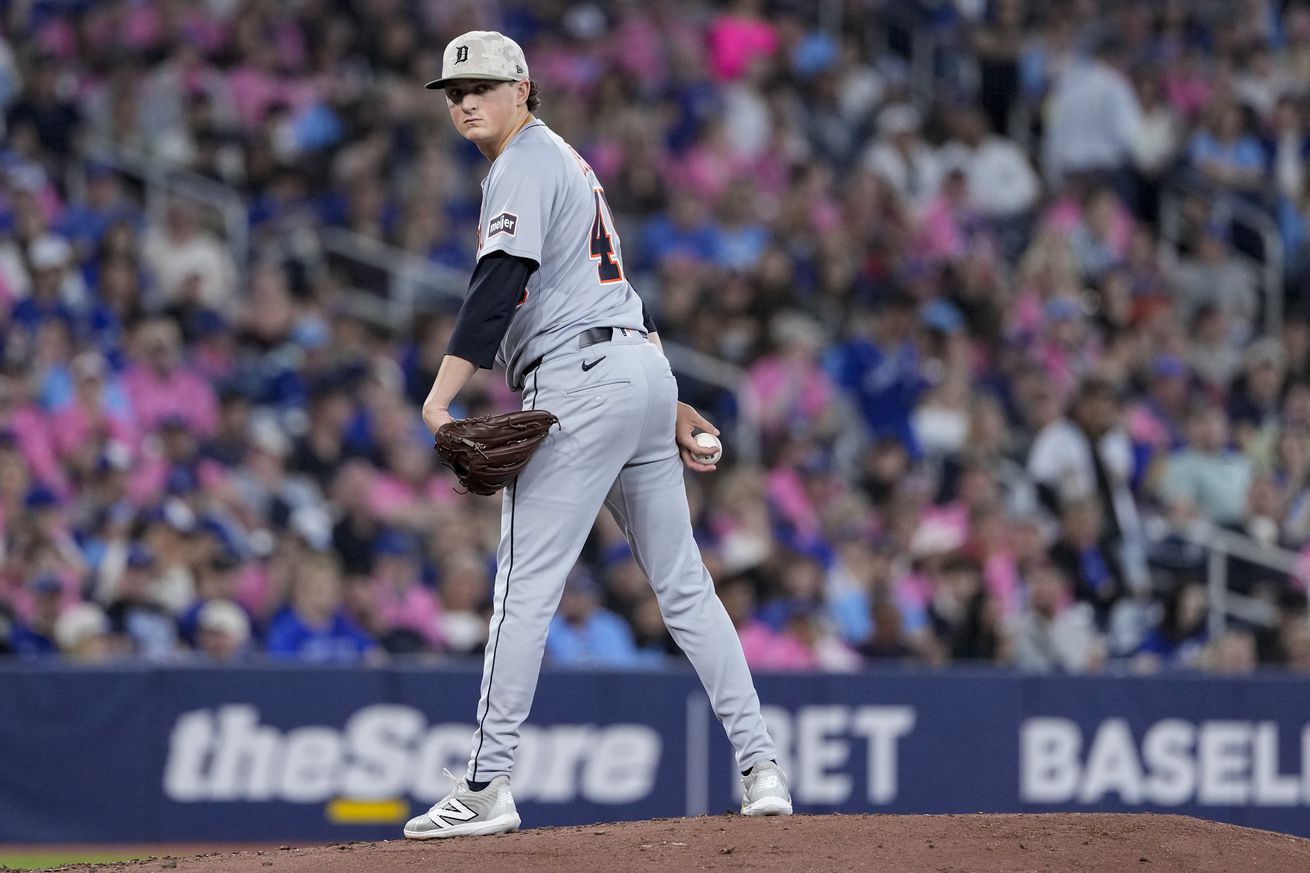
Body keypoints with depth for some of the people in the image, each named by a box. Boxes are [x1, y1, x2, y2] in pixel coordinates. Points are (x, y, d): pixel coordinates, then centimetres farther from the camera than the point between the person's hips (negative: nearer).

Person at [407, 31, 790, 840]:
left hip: (580, 379, -10)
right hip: (645, 366, 10)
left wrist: (442, 392, -26)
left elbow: (500, 283, -19)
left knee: (526, 584, -10)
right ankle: (762, 766, 7)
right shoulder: (568, 162, 26)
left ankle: (487, 787, -12)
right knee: (684, 583, 10)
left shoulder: (525, 163, -5)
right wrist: (670, 404, 26)